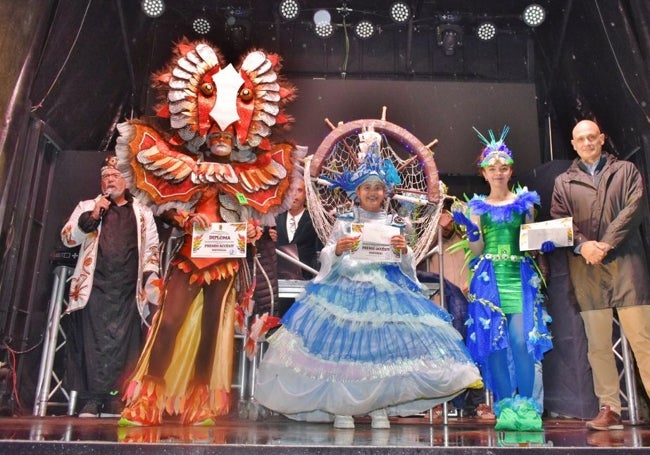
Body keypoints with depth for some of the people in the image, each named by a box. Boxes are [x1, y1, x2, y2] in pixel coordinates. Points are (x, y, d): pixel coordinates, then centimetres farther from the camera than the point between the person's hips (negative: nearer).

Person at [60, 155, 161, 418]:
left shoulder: (143, 213, 18)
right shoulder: (88, 206, 18)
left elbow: (152, 248, 12)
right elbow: (68, 238, 9)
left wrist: (151, 279, 0)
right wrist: (91, 216, -5)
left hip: (129, 290, 0)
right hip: (95, 286, 0)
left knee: (123, 344, -2)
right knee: (94, 342, -4)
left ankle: (115, 399, 2)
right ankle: (92, 399, 1)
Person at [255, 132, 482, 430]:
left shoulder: (395, 224, 11)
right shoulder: (344, 222, 6)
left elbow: (406, 266, 10)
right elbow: (326, 259, 4)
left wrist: (404, 251, -11)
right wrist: (337, 250, -17)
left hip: (386, 292, 2)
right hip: (347, 289, -1)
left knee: (383, 344, -5)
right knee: (344, 345, -8)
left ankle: (379, 408, 8)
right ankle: (340, 408, 5)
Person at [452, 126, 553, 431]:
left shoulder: (524, 202, 11)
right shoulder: (477, 207, 9)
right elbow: (477, 250, 6)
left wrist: (544, 243, -6)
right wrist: (470, 229, -11)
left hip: (520, 278, 0)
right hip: (490, 279, 0)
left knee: (521, 340, -10)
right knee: (494, 340, -1)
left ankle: (526, 405, 3)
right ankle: (505, 406, 10)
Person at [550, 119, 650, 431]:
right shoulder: (563, 182, 16)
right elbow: (558, 221, 6)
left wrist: (605, 243, -11)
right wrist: (582, 245, -12)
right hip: (585, 268, 1)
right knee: (597, 343, 2)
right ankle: (609, 410, 9)